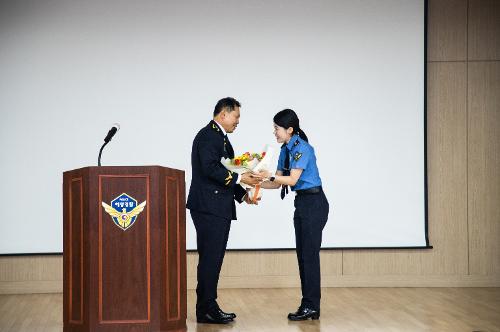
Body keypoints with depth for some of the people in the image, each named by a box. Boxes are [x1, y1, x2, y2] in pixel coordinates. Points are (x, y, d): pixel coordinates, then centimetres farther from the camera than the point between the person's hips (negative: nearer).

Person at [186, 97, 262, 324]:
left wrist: (242, 194, 15)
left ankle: (208, 307, 14)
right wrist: (239, 178, -19)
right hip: (209, 208, -10)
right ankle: (206, 309, -6)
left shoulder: (220, 137, 22)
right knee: (210, 258, -9)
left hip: (219, 210, 10)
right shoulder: (208, 135, -10)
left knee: (213, 259, 11)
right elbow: (210, 169, -22)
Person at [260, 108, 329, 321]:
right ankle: (308, 306, 14)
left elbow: (292, 179, -23)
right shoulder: (285, 150, 11)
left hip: (314, 203, -9)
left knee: (309, 253, -8)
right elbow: (278, 183, 12)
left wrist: (269, 175, -31)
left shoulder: (303, 148, -16)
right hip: (301, 203, 9)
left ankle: (311, 306, -3)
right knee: (302, 253, 9)